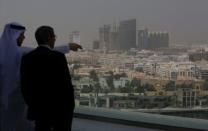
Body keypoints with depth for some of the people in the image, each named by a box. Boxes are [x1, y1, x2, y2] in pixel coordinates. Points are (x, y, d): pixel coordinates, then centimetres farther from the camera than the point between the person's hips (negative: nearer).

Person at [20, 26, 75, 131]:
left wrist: (31, 104, 16)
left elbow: (24, 86, 3)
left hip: (38, 108, 4)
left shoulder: (26, 58, -1)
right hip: (59, 108, -4)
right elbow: (66, 84, -14)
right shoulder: (58, 57, -15)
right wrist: (70, 108, -3)